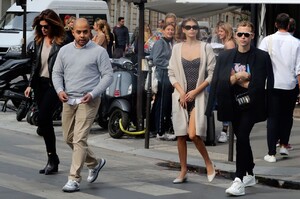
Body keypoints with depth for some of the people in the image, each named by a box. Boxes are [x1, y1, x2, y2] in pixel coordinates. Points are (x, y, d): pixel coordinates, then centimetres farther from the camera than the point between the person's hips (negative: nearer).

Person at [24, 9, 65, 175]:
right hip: (40, 83, 7)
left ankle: (52, 158, -5)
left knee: (43, 119, -15)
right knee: (45, 121, 9)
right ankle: (52, 160, 18)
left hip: (54, 84, -7)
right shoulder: (38, 41, 12)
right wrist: (31, 84, 14)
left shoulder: (62, 42, -10)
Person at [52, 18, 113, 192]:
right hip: (68, 100, 6)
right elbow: (57, 73, 14)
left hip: (88, 101, -6)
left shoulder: (99, 51, -5)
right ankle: (95, 163, 36)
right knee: (69, 138, 14)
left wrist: (93, 94, -16)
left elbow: (108, 75, -6)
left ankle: (74, 179, -9)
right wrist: (60, 90, -5)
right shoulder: (65, 50, 9)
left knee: (79, 139, -12)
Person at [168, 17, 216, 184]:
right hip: (181, 96, 3)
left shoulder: (205, 48, 1)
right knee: (181, 135, 4)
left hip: (198, 96, -3)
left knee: (193, 134, -15)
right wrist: (181, 93, -7)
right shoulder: (177, 48, 7)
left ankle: (208, 162, 7)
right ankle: (183, 171, 14)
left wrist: (195, 92, -9)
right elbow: (171, 73, 6)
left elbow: (212, 74, -2)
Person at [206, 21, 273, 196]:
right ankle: (250, 175, 29)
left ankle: (239, 181, -18)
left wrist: (244, 82, -10)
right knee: (242, 139, 14)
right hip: (233, 105, 4)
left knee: (242, 137, -17)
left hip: (251, 104, -4)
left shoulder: (262, 57, -4)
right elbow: (218, 81, -2)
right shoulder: (225, 56, 5)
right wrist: (235, 78, -17)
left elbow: (266, 84, -6)